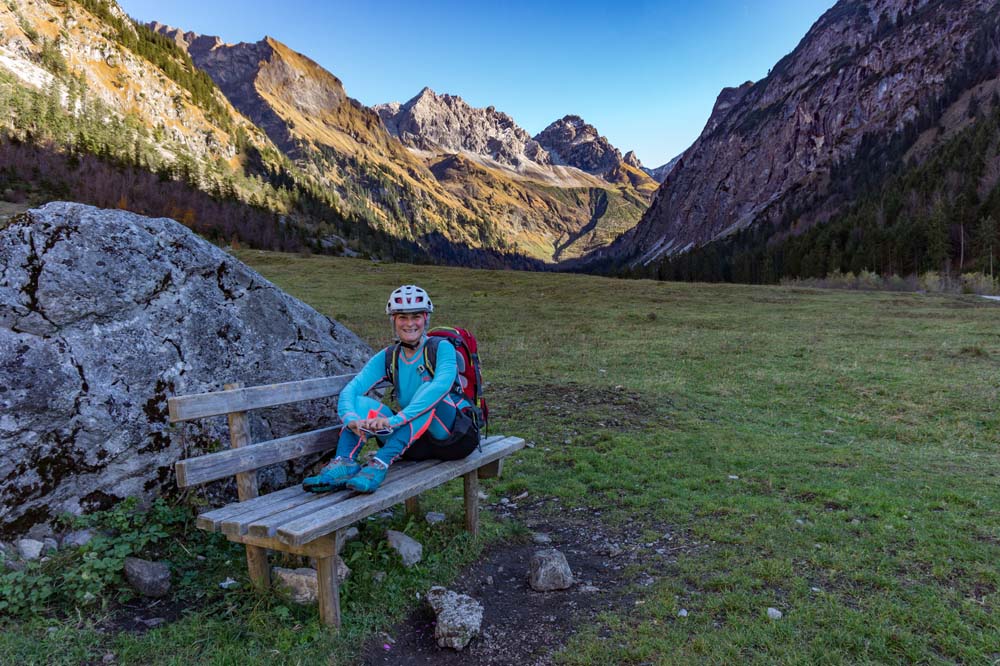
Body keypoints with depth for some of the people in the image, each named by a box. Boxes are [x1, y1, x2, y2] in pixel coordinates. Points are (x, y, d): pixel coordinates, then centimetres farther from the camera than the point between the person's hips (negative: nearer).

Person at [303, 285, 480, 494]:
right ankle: (343, 464, -33)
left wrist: (395, 420, -43)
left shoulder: (441, 348, -12)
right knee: (361, 402, -15)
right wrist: (351, 418, -35)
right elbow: (350, 390, -11)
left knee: (429, 394, -34)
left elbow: (442, 385, -34)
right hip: (415, 441, 4)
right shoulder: (388, 357, 1)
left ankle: (380, 464, -40)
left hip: (455, 437, -4)